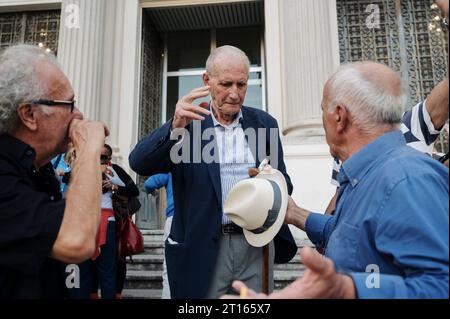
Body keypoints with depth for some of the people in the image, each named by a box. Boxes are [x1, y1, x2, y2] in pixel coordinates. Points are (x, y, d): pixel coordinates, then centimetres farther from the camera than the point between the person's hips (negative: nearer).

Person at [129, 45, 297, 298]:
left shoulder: (264, 123, 6)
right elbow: (139, 164, -13)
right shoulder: (188, 123, -1)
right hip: (204, 248, -2)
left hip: (256, 245, 2)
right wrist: (175, 126, -30)